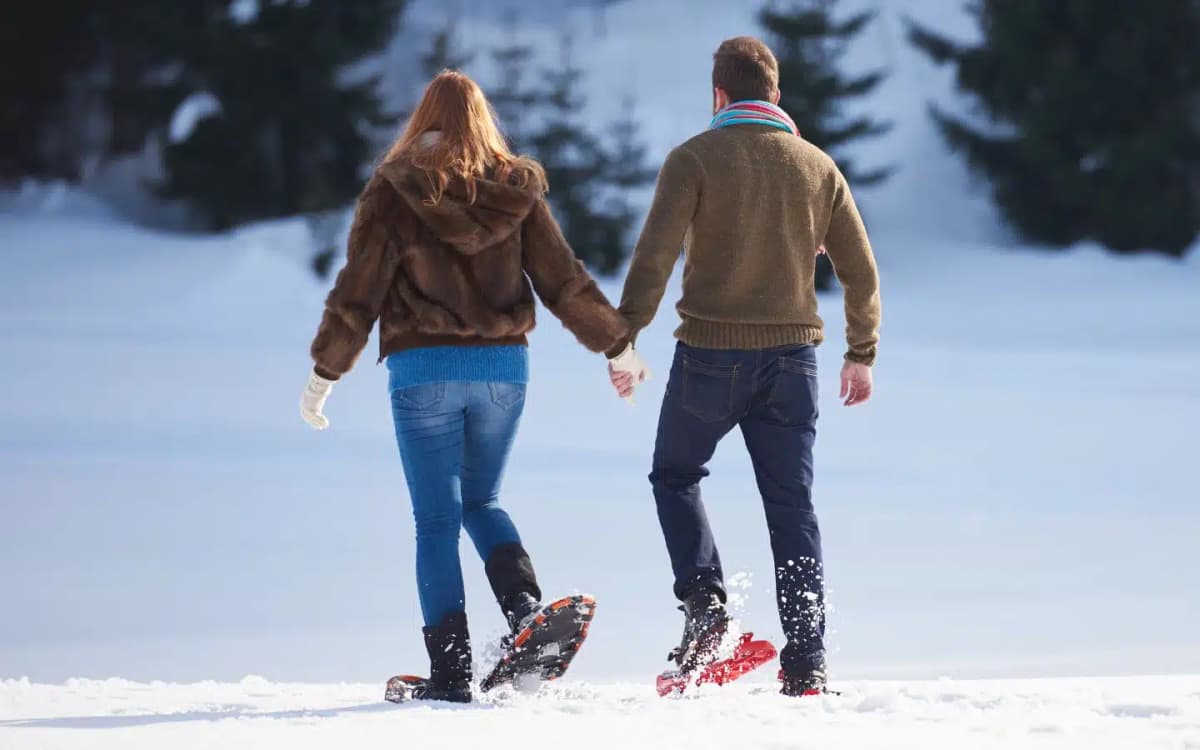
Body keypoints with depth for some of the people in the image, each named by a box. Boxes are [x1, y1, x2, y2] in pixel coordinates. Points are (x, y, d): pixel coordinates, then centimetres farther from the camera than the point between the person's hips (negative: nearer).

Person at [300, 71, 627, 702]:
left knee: (436, 519, 2)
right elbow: (563, 280, 5)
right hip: (504, 366, 3)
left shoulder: (393, 190, -3)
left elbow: (358, 292, -4)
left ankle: (450, 668, -4)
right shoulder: (515, 188, 4)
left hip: (424, 368, -3)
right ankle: (524, 605, -7)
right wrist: (615, 342, 17)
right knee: (481, 501, 19)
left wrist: (323, 372, 5)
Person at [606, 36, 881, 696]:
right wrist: (861, 355, 20)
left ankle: (704, 599, -2)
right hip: (792, 357, 3)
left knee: (675, 475, 19)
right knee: (791, 506, 7)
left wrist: (623, 341, -12)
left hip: (711, 355, -3)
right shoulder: (818, 166, 7)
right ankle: (806, 663, 2)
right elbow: (860, 271, 10)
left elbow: (654, 256, -14)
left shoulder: (697, 158, -5)